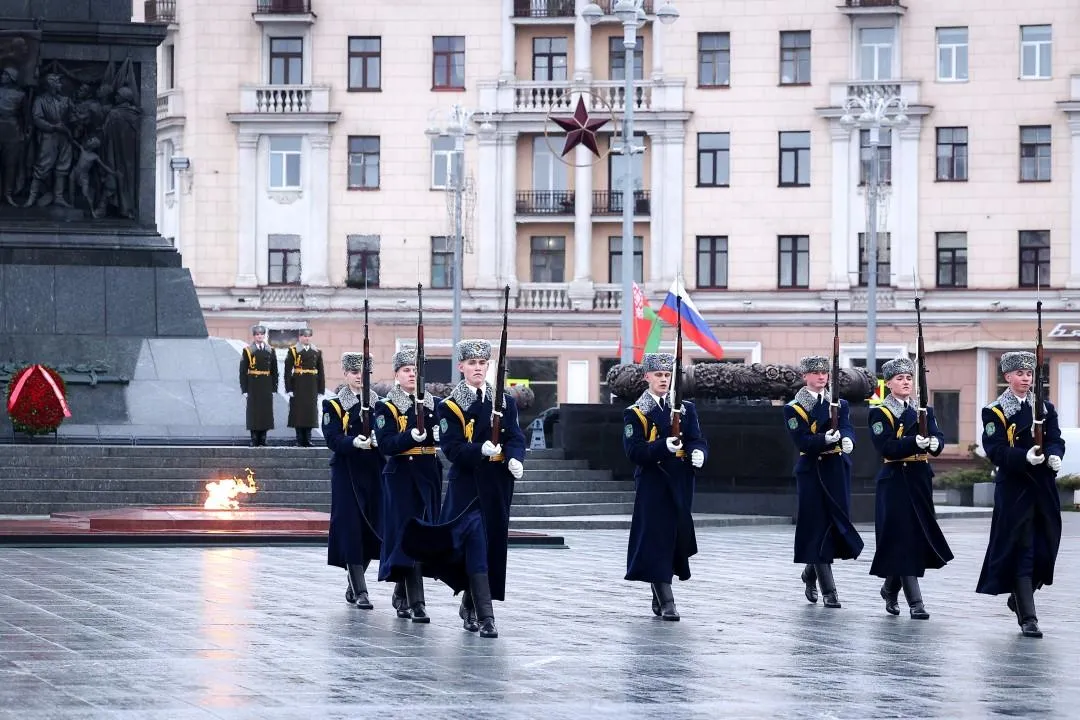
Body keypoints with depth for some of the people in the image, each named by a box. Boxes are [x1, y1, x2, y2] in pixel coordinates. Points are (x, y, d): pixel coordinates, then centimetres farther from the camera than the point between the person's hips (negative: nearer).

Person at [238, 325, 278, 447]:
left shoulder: (270, 351, 9)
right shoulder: (248, 351, 0)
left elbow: (274, 371, 10)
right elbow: (243, 371, -1)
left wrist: (274, 388, 4)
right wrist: (244, 389, -6)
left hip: (267, 387, 3)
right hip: (253, 385, -3)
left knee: (266, 412, 3)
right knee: (253, 412, -2)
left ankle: (263, 439, 10)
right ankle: (254, 440, 2)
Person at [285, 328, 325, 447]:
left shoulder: (317, 352, 9)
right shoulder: (293, 351, -1)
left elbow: (321, 372, 10)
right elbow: (288, 371, -3)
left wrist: (321, 389, 5)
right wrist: (289, 388, -9)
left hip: (312, 387, 3)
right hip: (298, 386, -3)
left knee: (310, 412, 4)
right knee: (298, 412, -1)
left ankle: (308, 440, 10)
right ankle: (300, 440, 4)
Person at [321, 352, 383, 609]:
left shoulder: (378, 404, 13)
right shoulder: (334, 405, 1)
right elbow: (332, 438, -10)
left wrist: (377, 440, -15)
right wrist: (354, 442, -28)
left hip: (373, 472, 4)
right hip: (346, 473, -4)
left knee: (372, 531, 5)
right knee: (351, 530, -8)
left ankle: (353, 585, 21)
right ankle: (360, 591, -8)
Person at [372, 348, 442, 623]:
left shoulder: (434, 404, 10)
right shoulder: (386, 407, -2)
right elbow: (386, 445, -13)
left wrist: (439, 433, -10)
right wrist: (412, 436, -27)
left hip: (429, 476, 5)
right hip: (401, 476, -5)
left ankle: (401, 594, 25)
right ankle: (416, 603, -14)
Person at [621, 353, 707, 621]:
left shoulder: (686, 409, 11)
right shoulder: (635, 413, 0)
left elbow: (697, 440, 4)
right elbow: (634, 451, -10)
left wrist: (698, 453, -20)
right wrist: (664, 446, -26)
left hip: (680, 485, 4)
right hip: (652, 485, -4)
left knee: (676, 538, 7)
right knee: (656, 539, -9)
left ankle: (659, 598, 20)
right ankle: (666, 602, -11)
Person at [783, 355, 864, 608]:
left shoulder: (839, 404, 11)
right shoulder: (794, 409, -2)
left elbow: (847, 427, -6)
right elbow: (803, 441, -13)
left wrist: (847, 439, -29)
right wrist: (826, 439, -30)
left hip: (838, 472, 4)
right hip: (812, 472, -4)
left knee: (838, 525, 5)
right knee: (819, 527, -5)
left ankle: (811, 571, 31)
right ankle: (828, 591, -3)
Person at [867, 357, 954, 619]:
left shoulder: (924, 410, 13)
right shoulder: (880, 413, -4)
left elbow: (939, 437, 1)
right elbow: (887, 448, -16)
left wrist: (935, 443, -23)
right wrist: (915, 442, -29)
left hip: (921, 479, 6)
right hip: (895, 481, -6)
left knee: (921, 536, 10)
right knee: (904, 538, -8)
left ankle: (890, 589, 30)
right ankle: (915, 602, -9)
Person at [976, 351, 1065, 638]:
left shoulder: (1045, 408, 12)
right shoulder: (995, 412, -3)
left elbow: (1056, 439, 5)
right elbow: (995, 451, -11)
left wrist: (1054, 455, -18)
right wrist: (1025, 457, -27)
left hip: (1044, 487, 5)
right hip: (1014, 488, -5)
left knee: (1045, 548, 7)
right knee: (1021, 550, -6)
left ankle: (1020, 596, 33)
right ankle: (1027, 618, -5)